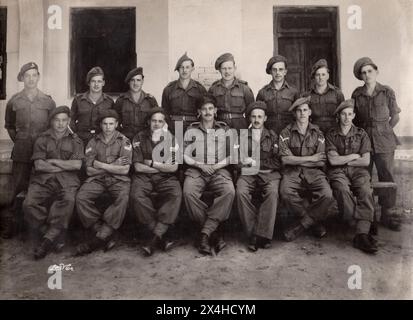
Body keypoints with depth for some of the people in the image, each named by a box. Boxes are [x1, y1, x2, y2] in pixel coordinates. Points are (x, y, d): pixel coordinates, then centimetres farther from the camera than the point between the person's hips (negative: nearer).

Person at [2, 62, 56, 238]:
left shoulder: (48, 101, 3)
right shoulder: (14, 101, 5)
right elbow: (9, 126, 18)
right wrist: (18, 140, 8)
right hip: (21, 151, 0)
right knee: (17, 187, 0)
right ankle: (9, 225, 8)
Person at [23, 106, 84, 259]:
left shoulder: (75, 140, 14)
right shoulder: (42, 139, 14)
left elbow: (77, 165, 1)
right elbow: (39, 165, 1)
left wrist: (53, 161, 0)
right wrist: (65, 166, -1)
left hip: (67, 180, -1)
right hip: (43, 179, 2)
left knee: (67, 201, -33)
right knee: (29, 204, -25)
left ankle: (50, 238, -21)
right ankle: (55, 236, -12)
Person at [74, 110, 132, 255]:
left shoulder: (124, 142, 4)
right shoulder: (93, 142, 9)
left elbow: (125, 169, -5)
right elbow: (89, 170, 2)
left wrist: (101, 165, -5)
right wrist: (113, 166, -5)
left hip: (118, 179, -2)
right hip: (97, 179, 2)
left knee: (123, 198, -33)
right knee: (81, 197, -25)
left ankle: (99, 238, -27)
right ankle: (106, 238, -20)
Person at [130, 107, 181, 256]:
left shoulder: (170, 139, 7)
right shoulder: (139, 138, 5)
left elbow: (173, 167, 0)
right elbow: (138, 167, -4)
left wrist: (152, 163, -4)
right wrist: (163, 166, -3)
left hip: (166, 177, 1)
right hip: (143, 176, 0)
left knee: (176, 194, -31)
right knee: (137, 196, -32)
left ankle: (155, 237, -31)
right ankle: (161, 238, -23)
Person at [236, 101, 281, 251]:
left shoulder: (273, 136, 15)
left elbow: (277, 163, 6)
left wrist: (256, 162, -4)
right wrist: (243, 161, -8)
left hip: (268, 173, 0)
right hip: (248, 173, 1)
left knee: (272, 192, -33)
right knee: (241, 192, -32)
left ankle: (263, 235, -29)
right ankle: (252, 234, -24)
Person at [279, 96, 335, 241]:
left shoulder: (317, 134, 12)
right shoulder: (286, 133, 6)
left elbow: (321, 161, 4)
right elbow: (285, 159, -6)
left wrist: (297, 160, -3)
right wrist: (310, 158, -4)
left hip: (313, 172, 2)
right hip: (292, 172, -1)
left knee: (327, 196, -28)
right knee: (286, 192, -34)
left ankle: (300, 226, -9)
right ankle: (315, 223, -9)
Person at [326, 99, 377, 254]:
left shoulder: (361, 134, 14)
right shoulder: (331, 135, 10)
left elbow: (365, 161, 4)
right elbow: (333, 160, -2)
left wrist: (343, 160, 2)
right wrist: (353, 156, 3)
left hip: (358, 171, 1)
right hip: (338, 172, -1)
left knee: (366, 192, -31)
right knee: (342, 190, -35)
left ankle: (361, 234, -37)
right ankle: (367, 223, -24)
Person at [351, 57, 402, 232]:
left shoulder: (387, 92, 1)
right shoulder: (356, 94, 4)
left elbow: (395, 117, 8)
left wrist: (384, 131, 5)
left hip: (384, 141, -1)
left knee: (387, 177, 2)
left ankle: (388, 214, 16)